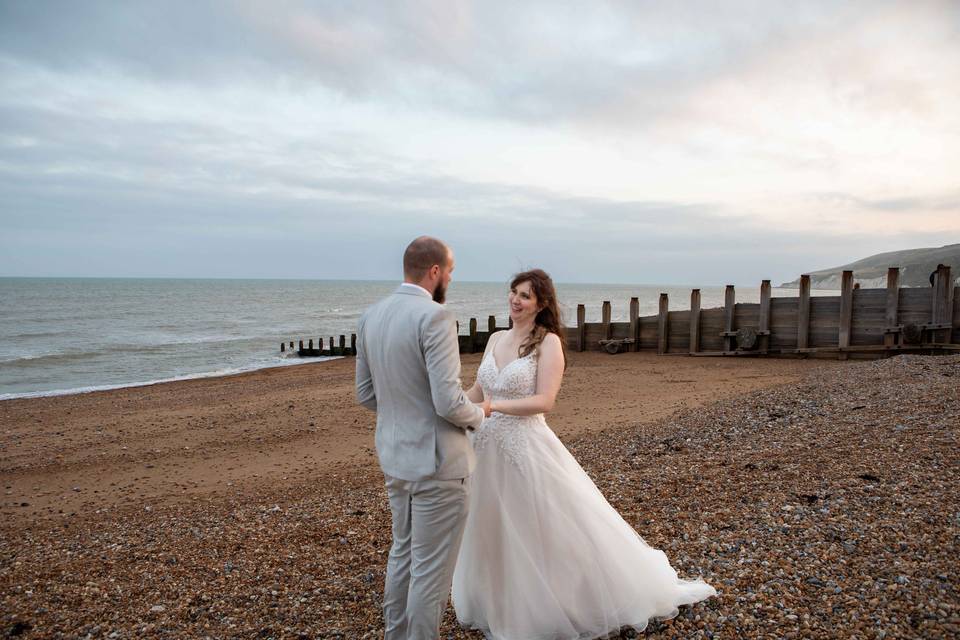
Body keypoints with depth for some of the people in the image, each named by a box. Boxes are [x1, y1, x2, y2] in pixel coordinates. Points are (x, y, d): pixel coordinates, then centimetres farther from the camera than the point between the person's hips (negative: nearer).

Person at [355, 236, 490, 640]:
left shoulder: (371, 316, 3)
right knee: (432, 568, 7)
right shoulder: (435, 317, -21)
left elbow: (365, 394, 9)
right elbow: (449, 403, -25)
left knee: (403, 553, 24)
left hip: (394, 457, 8)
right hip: (436, 461, -8)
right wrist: (479, 413, -4)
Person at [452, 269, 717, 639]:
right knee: (490, 535, 18)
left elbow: (544, 401, -18)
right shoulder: (495, 339, 9)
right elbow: (476, 393, 15)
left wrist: (492, 406, -24)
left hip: (527, 449, -6)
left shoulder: (548, 342, -10)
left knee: (546, 534, 6)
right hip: (487, 450, 7)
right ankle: (499, 607, 39)